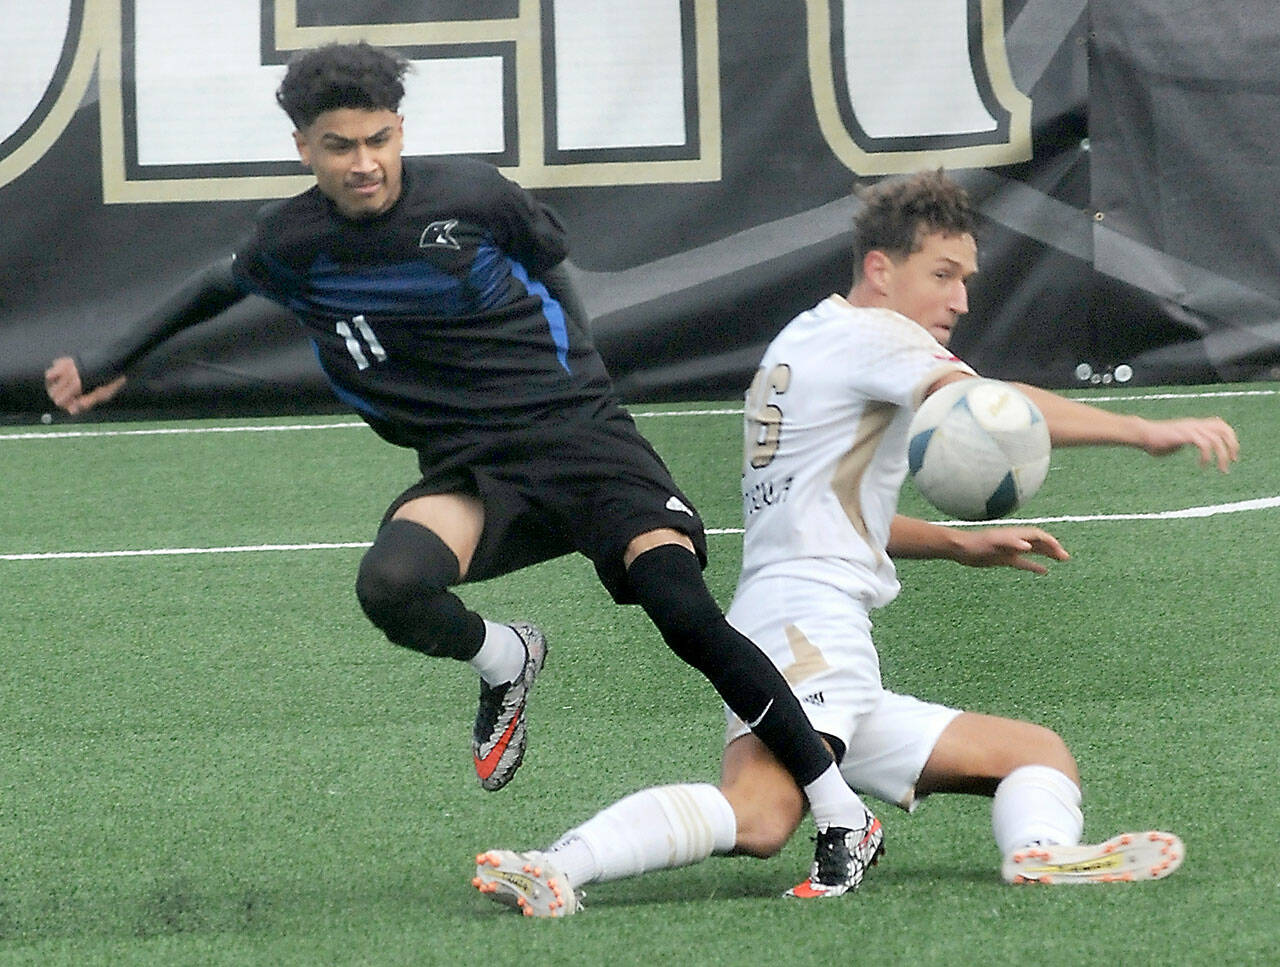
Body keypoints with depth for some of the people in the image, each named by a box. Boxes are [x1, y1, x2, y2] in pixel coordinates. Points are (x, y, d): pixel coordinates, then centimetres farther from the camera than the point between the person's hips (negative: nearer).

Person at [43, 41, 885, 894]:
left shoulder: (471, 197, -6)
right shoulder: (291, 242, 0)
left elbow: (549, 263, 15)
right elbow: (222, 288, 24)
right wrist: (111, 365, 30)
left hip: (576, 432, -2)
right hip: (467, 469, 2)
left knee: (685, 612, -22)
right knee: (391, 587, -32)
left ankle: (843, 813, -11)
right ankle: (503, 662, 4)